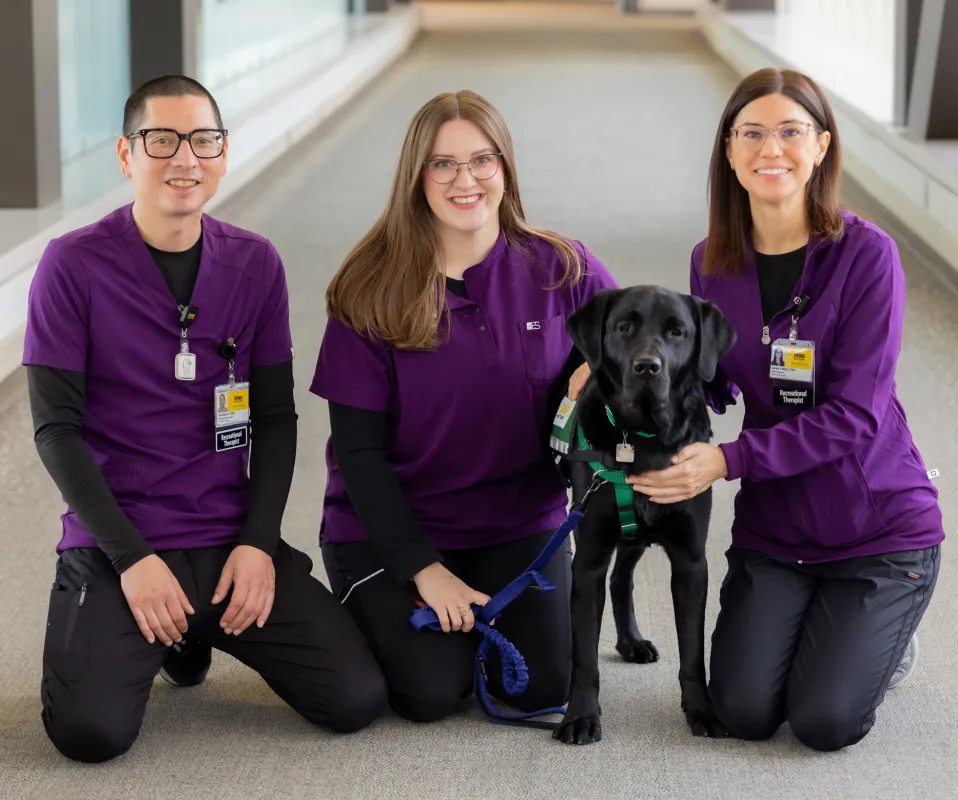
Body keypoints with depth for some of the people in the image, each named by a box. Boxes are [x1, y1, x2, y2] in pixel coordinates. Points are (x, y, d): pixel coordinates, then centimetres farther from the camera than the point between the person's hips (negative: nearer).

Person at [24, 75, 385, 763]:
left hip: (232, 539, 4)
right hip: (116, 541, -3)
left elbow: (275, 417, 8)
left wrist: (259, 541, -6)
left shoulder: (255, 264, 5)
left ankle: (199, 631, 17)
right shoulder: (74, 265, -7)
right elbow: (56, 428, -7)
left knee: (357, 699, -11)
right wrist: (131, 557, -15)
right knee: (92, 732, -26)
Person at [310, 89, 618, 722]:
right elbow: (358, 448, -9)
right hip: (389, 528, -2)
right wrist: (424, 568, -16)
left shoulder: (562, 268, -6)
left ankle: (481, 616, 18)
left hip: (519, 523, 2)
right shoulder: (371, 289, -10)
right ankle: (380, 614, 15)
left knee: (544, 686, -15)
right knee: (430, 693, -19)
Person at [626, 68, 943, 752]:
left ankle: (880, 638, 17)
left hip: (879, 525, -4)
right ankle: (815, 627, 20)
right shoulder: (713, 263, 0)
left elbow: (854, 414, -20)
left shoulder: (866, 254, -15)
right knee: (744, 712, -13)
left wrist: (729, 459, -27)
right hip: (772, 527, 4)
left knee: (826, 721, -17)